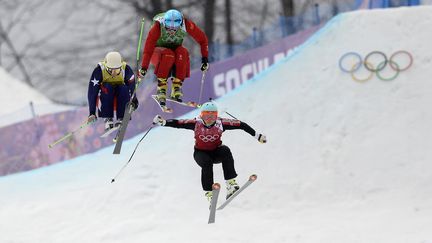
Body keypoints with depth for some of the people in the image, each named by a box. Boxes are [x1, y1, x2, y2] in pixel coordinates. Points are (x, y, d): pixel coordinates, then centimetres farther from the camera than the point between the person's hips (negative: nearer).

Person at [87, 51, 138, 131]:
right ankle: (108, 119, -22)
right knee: (107, 87, -30)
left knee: (124, 88, -29)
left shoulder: (126, 69, -19)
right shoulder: (99, 70, -24)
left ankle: (121, 119, -19)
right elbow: (92, 92, -27)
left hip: (121, 99, 1)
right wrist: (92, 113, -34)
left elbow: (132, 87, -23)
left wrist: (134, 100, -42)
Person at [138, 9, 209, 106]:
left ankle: (176, 88, -27)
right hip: (157, 52, -2)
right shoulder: (158, 26, -30)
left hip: (175, 49, 2)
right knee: (168, 55, -36)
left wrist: (205, 58, -18)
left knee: (183, 53, -32)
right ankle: (161, 89, -30)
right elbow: (148, 47, -33)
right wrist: (143, 68, -39)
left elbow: (202, 39, -13)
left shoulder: (185, 24, -23)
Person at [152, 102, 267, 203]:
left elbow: (240, 125, -12)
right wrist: (163, 122, -37)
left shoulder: (221, 123, -17)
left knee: (225, 151, -31)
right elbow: (177, 123, -21)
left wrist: (257, 136, -11)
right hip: (201, 153, -1)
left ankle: (231, 183, -34)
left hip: (216, 151, 1)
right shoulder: (196, 123, -18)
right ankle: (209, 193, -32)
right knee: (207, 163, -33)